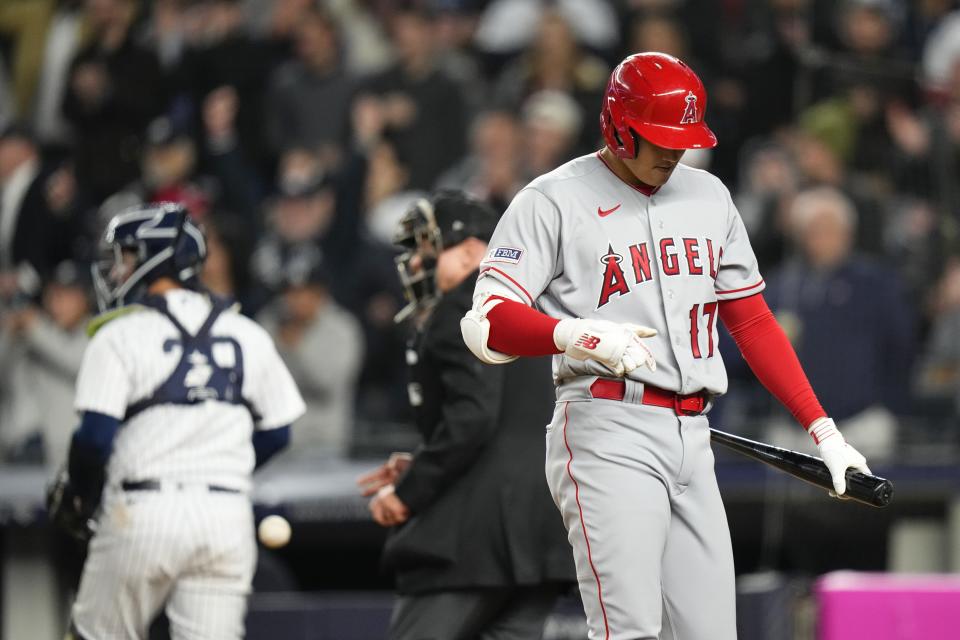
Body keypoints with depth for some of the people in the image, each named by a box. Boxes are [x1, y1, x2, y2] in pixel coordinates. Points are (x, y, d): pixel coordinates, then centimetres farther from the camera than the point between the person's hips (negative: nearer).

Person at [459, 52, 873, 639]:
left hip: (693, 439, 6)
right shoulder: (553, 202, -2)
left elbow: (753, 322, 22)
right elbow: (486, 325, -11)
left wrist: (822, 430, 14)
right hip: (608, 437, -6)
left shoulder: (708, 196, 17)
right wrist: (579, 335, -29)